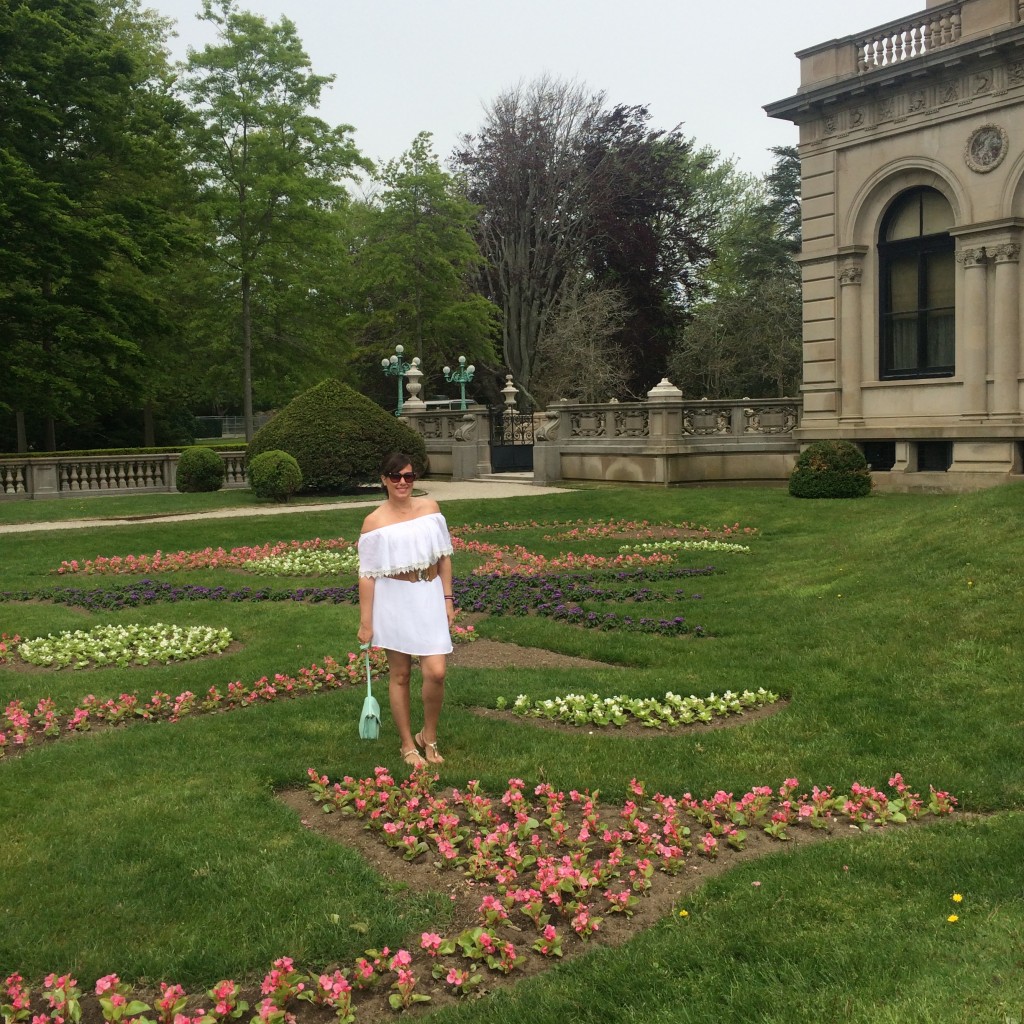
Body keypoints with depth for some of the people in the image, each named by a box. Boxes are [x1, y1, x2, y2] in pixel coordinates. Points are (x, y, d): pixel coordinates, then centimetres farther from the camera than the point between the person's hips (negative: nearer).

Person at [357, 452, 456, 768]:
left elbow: (444, 556, 9)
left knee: (436, 672, -7)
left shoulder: (429, 507, 2)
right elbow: (367, 574, -6)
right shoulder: (374, 522, -7)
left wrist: (448, 598, 5)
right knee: (400, 675, 8)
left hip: (429, 597, 2)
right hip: (395, 600, -2)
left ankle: (429, 737, 17)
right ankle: (408, 745, 23)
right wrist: (365, 622, -6)